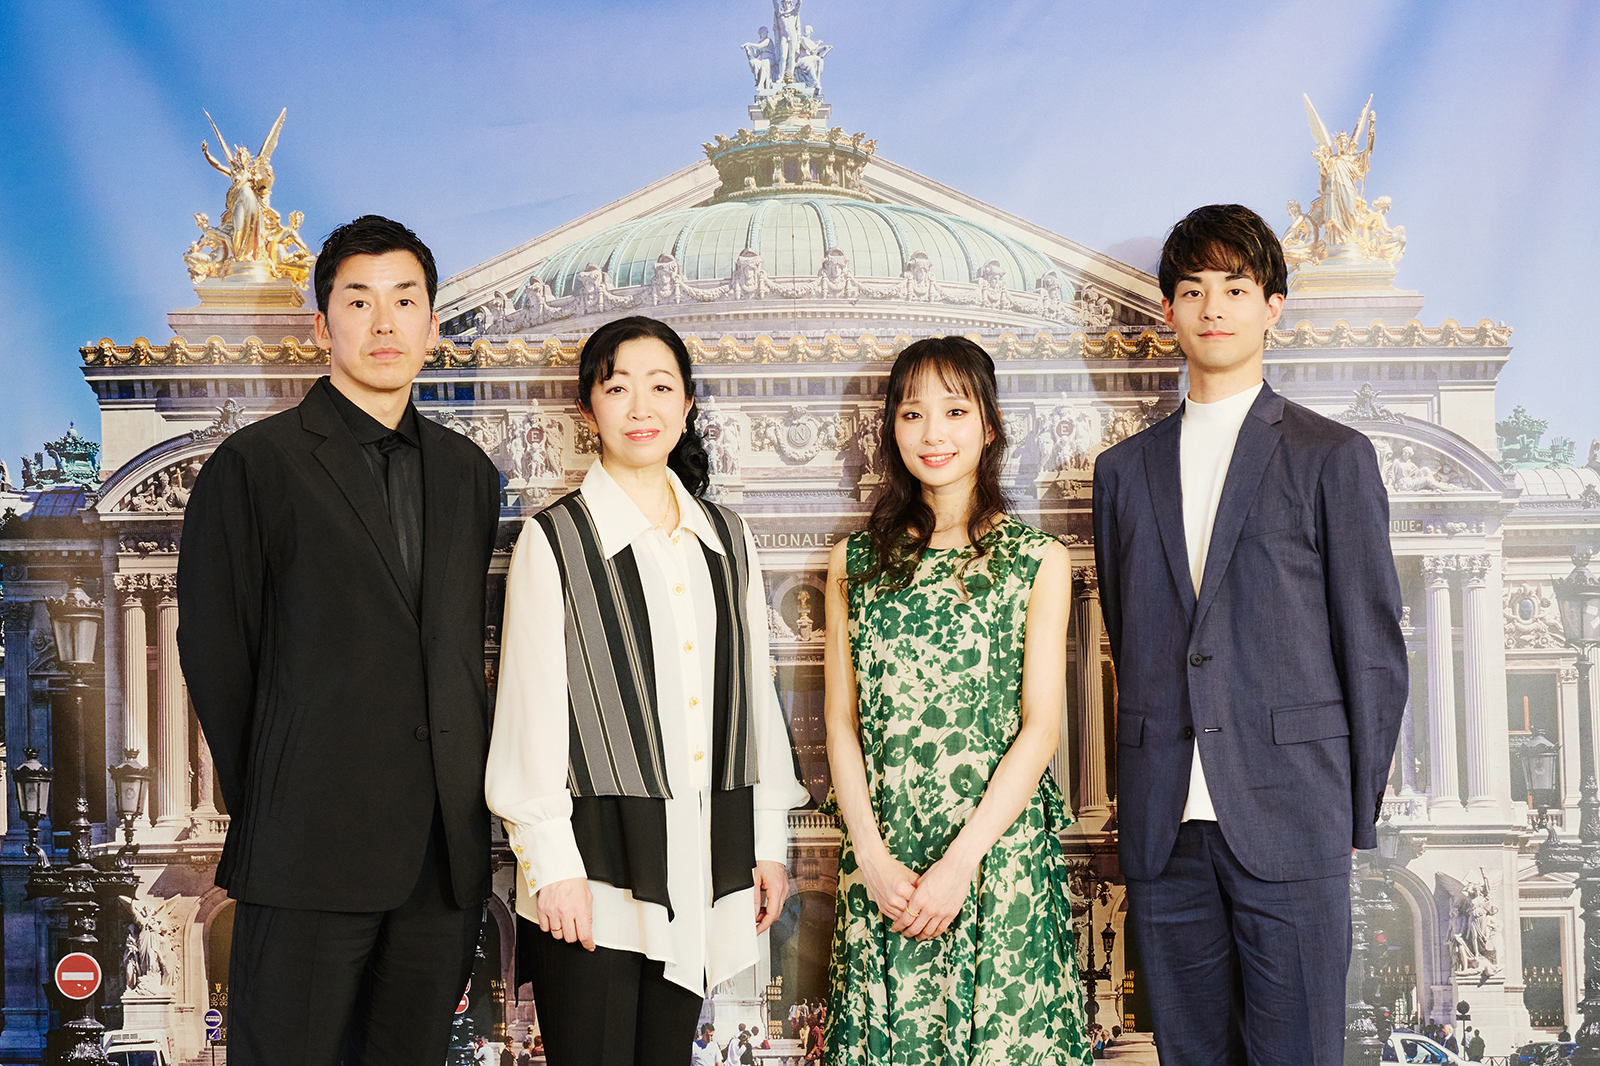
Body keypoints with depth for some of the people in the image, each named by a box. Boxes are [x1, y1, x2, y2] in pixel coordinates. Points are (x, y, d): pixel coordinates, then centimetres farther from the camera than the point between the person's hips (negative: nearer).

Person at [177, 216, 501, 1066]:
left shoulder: (468, 475, 14)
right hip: (312, 850, -4)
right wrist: (265, 809, 1)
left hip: (446, 848, 5)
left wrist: (461, 799, 8)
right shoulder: (256, 464, -2)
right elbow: (214, 651, -1)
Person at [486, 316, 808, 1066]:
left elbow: (755, 694, 12)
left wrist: (769, 842, 9)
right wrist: (553, 864, -11)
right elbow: (532, 709, -6)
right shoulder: (554, 540, -4)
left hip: (702, 862, 4)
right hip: (595, 864, -4)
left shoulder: (727, 539, 10)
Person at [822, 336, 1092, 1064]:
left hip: (999, 852, -2)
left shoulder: (1038, 560, 1)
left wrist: (960, 862, -12)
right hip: (879, 863, 2)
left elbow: (1041, 727, -4)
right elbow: (841, 719, 5)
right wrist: (873, 855, -7)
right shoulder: (854, 562, 8)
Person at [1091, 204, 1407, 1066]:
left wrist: (1357, 812, -1)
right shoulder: (1124, 470, 14)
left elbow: (1374, 646, 2)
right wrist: (1143, 799, 9)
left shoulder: (1333, 458, 3)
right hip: (1162, 830, 3)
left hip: (1289, 822, -3)